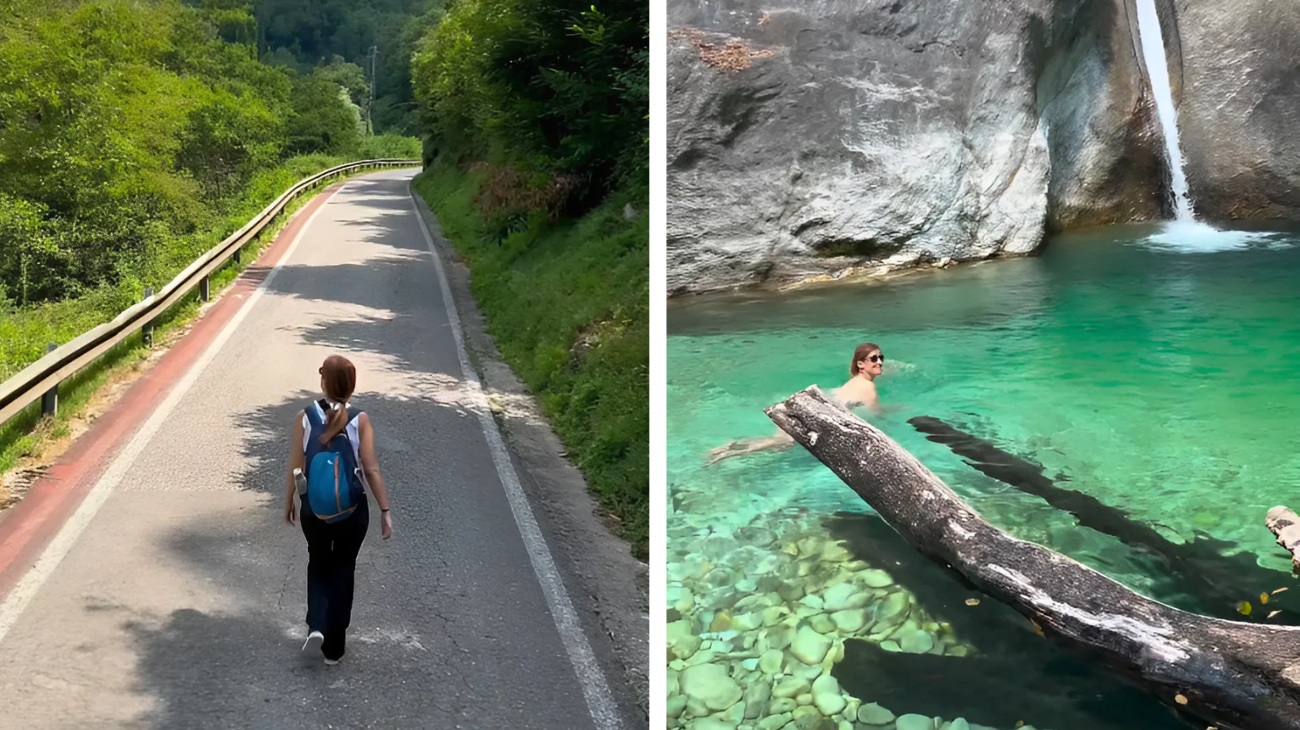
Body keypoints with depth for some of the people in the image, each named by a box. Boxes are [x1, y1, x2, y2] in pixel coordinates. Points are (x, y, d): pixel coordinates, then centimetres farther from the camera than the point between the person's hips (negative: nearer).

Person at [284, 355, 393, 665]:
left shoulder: (304, 418, -9)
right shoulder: (360, 421, -12)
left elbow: (296, 467, -4)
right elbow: (371, 470, -13)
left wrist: (289, 501, 12)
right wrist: (385, 511, -6)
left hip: (313, 509, 1)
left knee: (319, 564, 24)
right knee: (343, 570, 15)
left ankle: (316, 625, 6)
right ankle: (333, 647, 20)